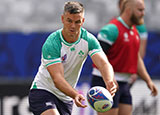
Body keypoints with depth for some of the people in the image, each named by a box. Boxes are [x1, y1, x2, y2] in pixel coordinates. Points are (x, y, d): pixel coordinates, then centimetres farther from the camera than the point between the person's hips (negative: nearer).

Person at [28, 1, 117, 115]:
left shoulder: (89, 40, -10)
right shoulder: (51, 44, -24)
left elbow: (103, 63, -23)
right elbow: (57, 78, -31)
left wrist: (109, 82, -46)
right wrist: (75, 95, -49)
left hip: (66, 98, 6)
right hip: (42, 91, -5)